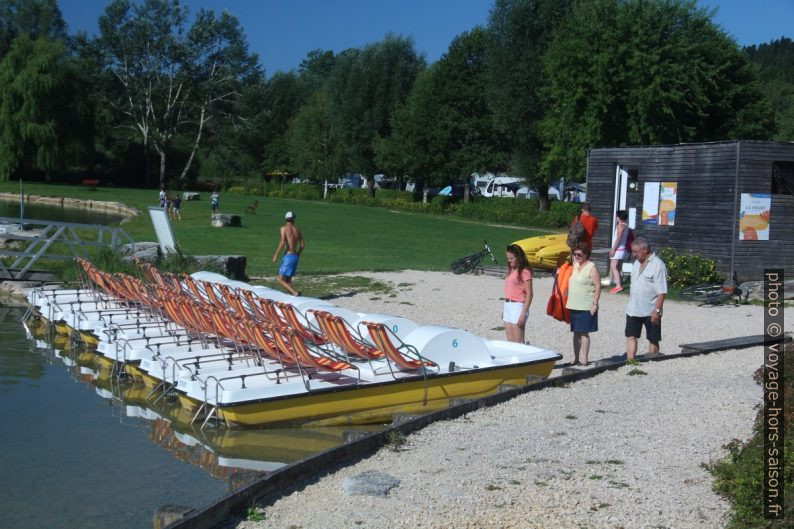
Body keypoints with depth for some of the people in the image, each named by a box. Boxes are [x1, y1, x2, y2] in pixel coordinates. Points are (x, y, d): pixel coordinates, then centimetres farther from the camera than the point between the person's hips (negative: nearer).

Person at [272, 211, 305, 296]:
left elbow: (282, 241, -18)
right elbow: (302, 244, 11)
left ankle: (295, 292, -23)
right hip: (295, 256, 6)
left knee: (280, 280, -4)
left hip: (288, 256, -6)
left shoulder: (284, 228, -4)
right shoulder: (297, 230, 13)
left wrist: (276, 254, -13)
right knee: (288, 280, 17)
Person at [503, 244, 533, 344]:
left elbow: (529, 294, -13)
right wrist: (504, 310, 17)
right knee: (510, 340, 9)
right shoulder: (511, 270, 14)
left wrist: (523, 313, -18)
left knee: (518, 341, -6)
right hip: (507, 306, 8)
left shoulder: (524, 271, -10)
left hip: (518, 306, -8)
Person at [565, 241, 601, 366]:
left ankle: (584, 359, 0)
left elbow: (598, 286, -12)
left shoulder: (591, 268, -10)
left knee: (583, 333, -5)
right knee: (576, 333, 11)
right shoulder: (575, 265, 11)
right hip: (574, 306, 7)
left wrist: (595, 303, -16)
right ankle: (576, 358, 18)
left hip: (586, 307, -7)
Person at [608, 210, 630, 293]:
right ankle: (620, 284, 18)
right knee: (618, 268, 15)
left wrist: (613, 249, -19)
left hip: (618, 249, -10)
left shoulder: (621, 225, -14)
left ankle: (618, 286, -21)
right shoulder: (625, 225, 13)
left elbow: (618, 238, -20)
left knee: (613, 267, -14)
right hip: (622, 249, 10)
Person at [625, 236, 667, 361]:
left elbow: (662, 292, -18)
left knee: (653, 339, 7)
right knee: (631, 336, 5)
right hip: (633, 310, 7)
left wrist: (657, 310, -21)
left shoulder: (658, 265, -15)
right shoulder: (636, 263, 8)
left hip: (650, 311, -7)